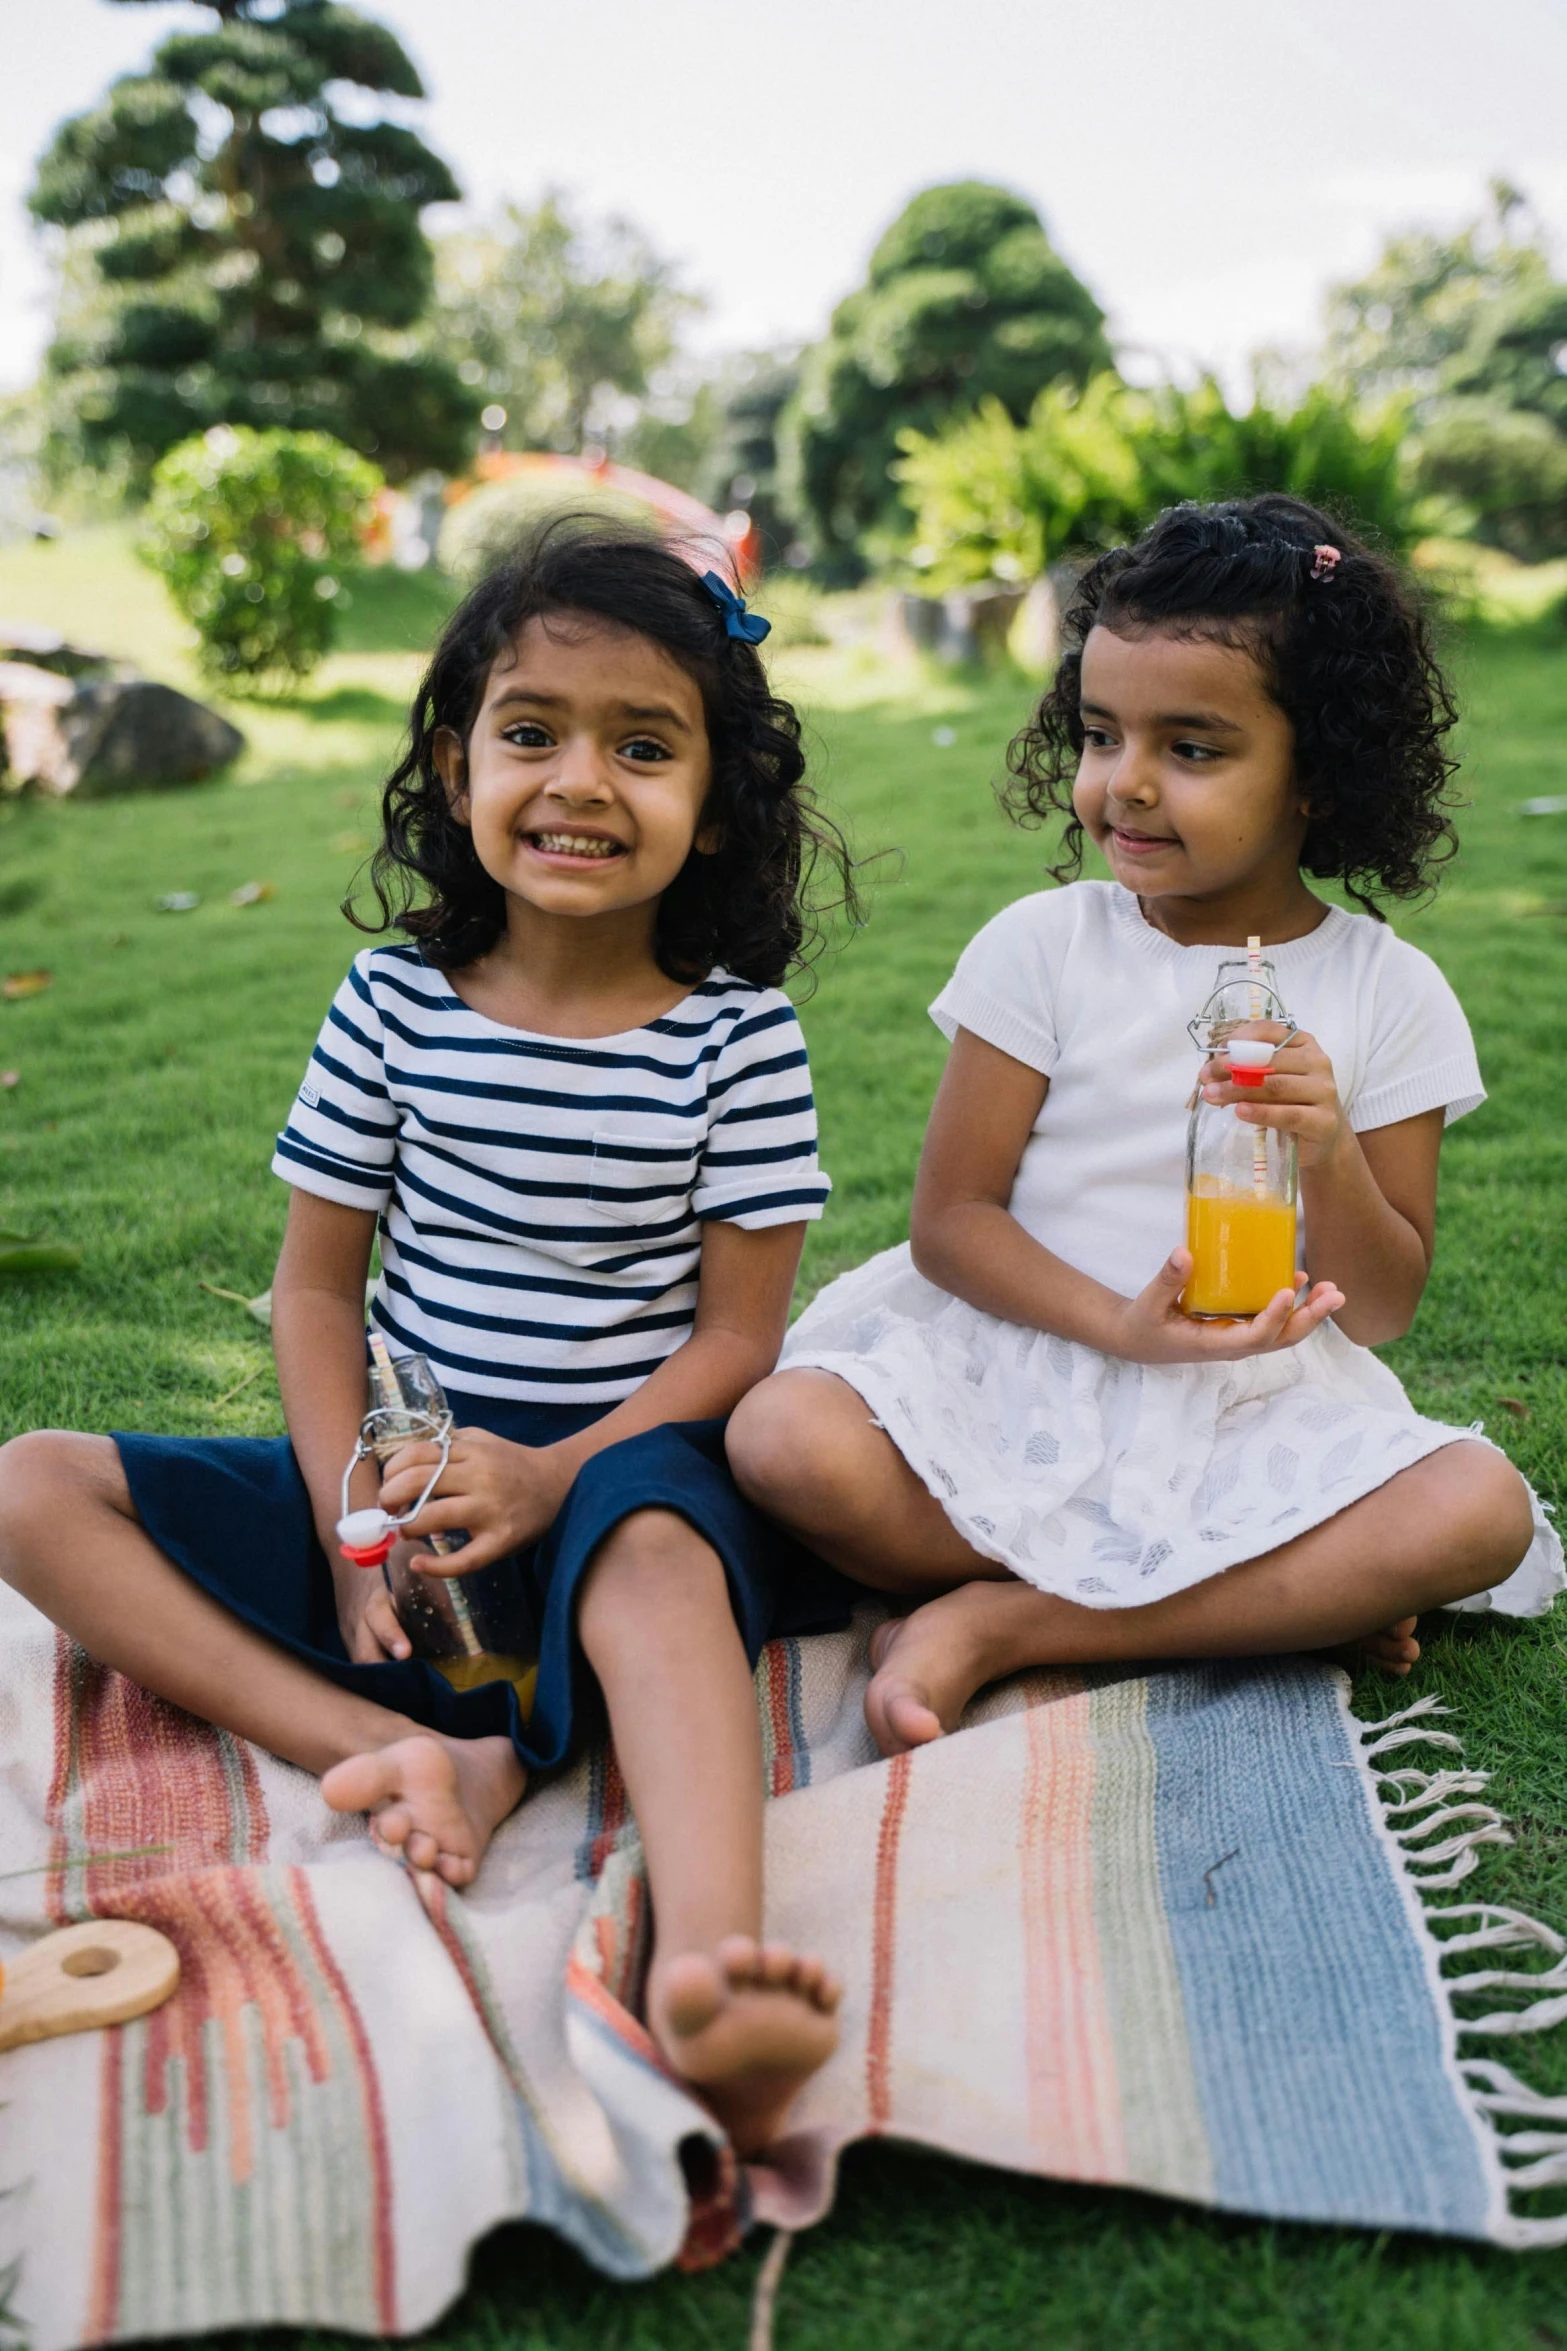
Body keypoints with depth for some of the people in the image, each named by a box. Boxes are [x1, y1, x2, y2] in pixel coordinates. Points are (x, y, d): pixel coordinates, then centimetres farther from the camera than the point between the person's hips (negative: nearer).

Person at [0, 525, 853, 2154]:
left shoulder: (737, 1035, -6)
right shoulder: (395, 999, 1)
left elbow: (741, 1330, -6)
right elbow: (317, 1286, 3)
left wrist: (551, 1479, -20)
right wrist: (355, 1524, -11)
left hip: (635, 1459, -4)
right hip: (405, 1466, 4)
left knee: (654, 1555, -40)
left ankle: (706, 1963, -62)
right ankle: (403, 1751, -30)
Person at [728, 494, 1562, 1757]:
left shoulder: (1389, 992, 1)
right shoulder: (1044, 945, -1)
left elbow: (1381, 1311, 2)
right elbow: (949, 1221, -4)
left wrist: (1330, 1157, -18)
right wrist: (1122, 1324, -21)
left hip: (1253, 1408, 1)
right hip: (1021, 1375, 0)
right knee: (786, 1438, -28)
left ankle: (999, 1625, -20)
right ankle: (1288, 1599, -15)